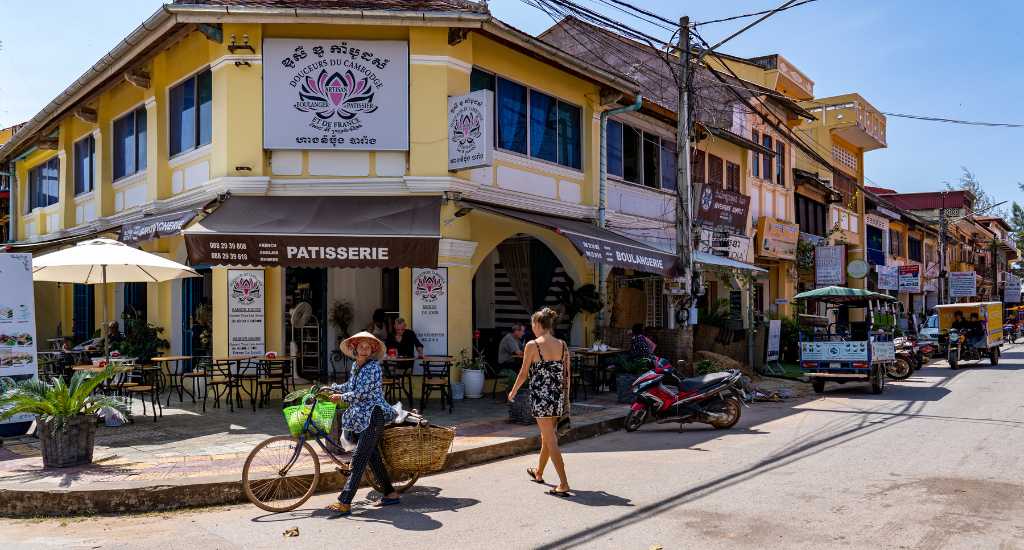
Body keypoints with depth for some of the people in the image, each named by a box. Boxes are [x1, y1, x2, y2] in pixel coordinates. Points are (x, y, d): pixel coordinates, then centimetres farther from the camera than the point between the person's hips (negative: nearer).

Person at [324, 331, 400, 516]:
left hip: (373, 416, -9)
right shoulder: (355, 366, 13)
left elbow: (360, 394, -18)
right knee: (372, 456, 12)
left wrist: (340, 397, -5)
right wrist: (330, 388, 24)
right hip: (361, 417, 9)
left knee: (359, 459, -11)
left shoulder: (373, 367, -14)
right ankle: (391, 494, 22)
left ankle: (344, 503, -13)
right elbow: (351, 385, 30)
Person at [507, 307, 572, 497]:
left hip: (541, 398, -6)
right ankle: (538, 473, 42)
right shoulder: (562, 345, 4)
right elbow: (567, 375, 7)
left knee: (551, 441, -2)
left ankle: (564, 485, -5)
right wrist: (565, 396, 18)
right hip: (558, 397, 6)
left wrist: (513, 392, 10)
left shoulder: (532, 345, -11)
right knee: (547, 436, 22)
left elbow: (523, 373, -5)